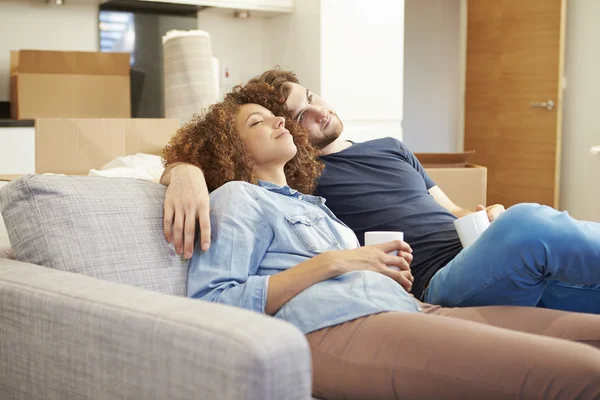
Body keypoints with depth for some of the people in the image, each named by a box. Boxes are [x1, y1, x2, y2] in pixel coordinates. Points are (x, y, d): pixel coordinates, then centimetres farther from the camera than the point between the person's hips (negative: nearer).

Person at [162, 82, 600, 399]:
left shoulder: (312, 203, 35)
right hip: (336, 326, -9)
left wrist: (392, 274, 10)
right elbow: (211, 303, -6)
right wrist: (330, 262, -6)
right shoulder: (237, 196, 11)